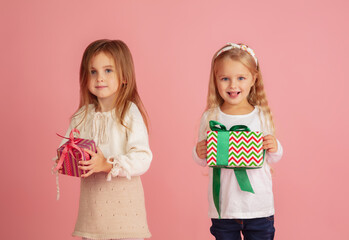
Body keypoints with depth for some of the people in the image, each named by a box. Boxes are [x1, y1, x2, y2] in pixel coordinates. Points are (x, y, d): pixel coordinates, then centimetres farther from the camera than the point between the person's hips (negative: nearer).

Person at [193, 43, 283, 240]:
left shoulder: (261, 116, 0)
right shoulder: (211, 117, -1)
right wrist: (199, 153, -16)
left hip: (259, 206, 0)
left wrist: (274, 149, -14)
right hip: (223, 206, 0)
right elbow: (201, 160, 6)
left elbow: (272, 159, 7)